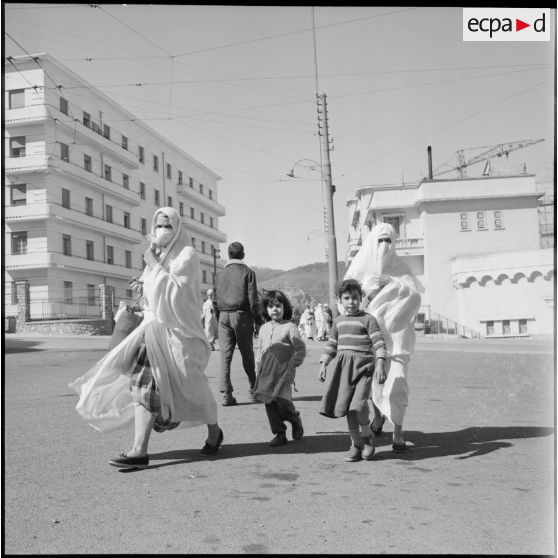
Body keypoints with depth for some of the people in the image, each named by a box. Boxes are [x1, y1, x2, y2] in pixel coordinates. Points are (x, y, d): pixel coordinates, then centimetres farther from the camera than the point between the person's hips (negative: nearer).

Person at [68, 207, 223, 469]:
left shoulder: (187, 255, -8)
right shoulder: (157, 255, 13)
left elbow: (177, 293, -19)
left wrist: (155, 267, -17)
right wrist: (143, 286, 2)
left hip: (178, 330, -6)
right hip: (154, 325, 7)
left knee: (191, 388, 4)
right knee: (144, 383, -6)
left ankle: (213, 431, 30)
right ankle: (139, 451, -7)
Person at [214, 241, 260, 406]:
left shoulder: (220, 274, 11)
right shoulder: (247, 272, 0)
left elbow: (216, 299, 11)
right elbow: (252, 299, -6)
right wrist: (258, 320, -1)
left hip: (223, 315, 3)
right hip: (242, 315, -2)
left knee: (225, 355, 1)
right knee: (247, 354, 9)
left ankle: (226, 394, -5)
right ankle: (253, 389, 18)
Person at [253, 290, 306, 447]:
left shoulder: (290, 327, -2)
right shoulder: (264, 328, 14)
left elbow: (301, 350, -3)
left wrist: (291, 368, -10)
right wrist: (258, 371, 15)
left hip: (283, 370, -5)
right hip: (266, 372, 5)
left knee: (282, 401, -15)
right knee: (269, 403, 3)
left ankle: (295, 420, 16)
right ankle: (279, 434, 16)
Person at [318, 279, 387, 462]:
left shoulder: (368, 319, -1)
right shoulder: (338, 321, 16)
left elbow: (379, 342, -8)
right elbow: (331, 344, 23)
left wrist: (380, 364, -18)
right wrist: (323, 364, 17)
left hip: (363, 365, -5)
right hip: (343, 366, 5)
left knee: (358, 404, -17)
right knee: (347, 407, 3)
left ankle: (367, 436, 9)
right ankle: (356, 444, 15)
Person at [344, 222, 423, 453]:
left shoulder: (399, 267, 7)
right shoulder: (361, 266, 8)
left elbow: (415, 296, -1)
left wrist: (392, 284, -12)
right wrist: (366, 290, -12)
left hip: (395, 332, -1)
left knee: (397, 379, -13)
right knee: (373, 380, 8)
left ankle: (398, 431, -5)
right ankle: (378, 415, 38)